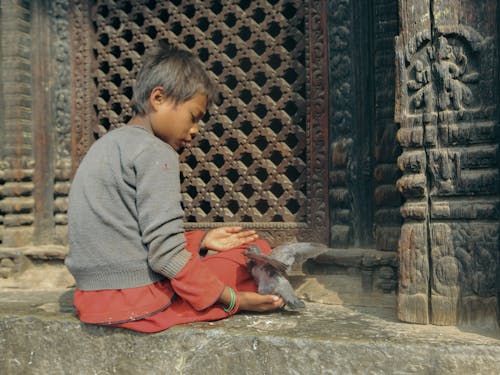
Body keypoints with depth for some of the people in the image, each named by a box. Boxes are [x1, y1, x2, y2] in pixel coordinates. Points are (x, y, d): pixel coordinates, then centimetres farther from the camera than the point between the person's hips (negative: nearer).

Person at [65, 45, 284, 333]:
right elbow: (165, 254, -19)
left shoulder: (107, 144, 15)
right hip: (139, 298, -9)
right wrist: (233, 300, -13)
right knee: (258, 249, 1)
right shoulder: (156, 153, -14)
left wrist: (201, 242, 12)